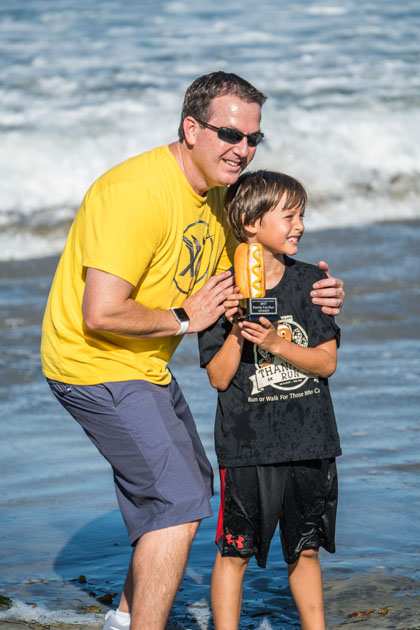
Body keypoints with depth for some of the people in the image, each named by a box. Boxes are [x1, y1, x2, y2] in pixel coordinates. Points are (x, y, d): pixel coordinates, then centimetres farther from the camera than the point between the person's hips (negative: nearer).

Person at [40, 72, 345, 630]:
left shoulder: (215, 196, 5)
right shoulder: (139, 191, -27)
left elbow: (230, 290, 13)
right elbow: (102, 314, -32)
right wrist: (184, 319, -18)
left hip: (146, 366, 10)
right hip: (99, 368, -10)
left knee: (189, 487, 22)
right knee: (178, 504, -14)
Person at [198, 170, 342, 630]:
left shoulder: (309, 281, 3)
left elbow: (327, 362, -2)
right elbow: (219, 378, -6)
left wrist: (276, 343, -16)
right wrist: (237, 331, -20)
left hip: (310, 440, 3)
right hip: (246, 445, -3)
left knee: (305, 549, 14)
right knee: (234, 552, 1)